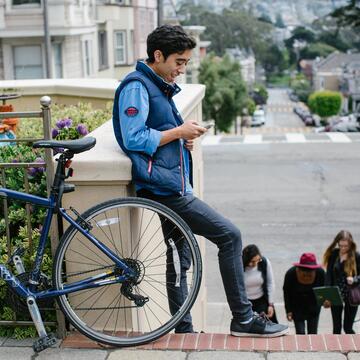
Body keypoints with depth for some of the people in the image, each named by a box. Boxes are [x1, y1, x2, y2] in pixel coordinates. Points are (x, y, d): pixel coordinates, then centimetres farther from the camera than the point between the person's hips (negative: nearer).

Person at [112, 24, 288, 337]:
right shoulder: (136, 87, -11)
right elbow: (134, 140, -20)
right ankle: (243, 319, -2)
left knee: (179, 258, 14)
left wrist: (185, 137, 8)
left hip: (172, 186, 10)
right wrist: (178, 132, -12)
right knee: (229, 235, -10)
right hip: (163, 188, -10)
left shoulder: (160, 87, 20)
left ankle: (184, 330, 23)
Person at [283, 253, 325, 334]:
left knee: (313, 333, 6)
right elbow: (287, 292, -8)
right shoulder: (291, 273, -23)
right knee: (300, 333, -6)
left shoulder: (320, 272, -21)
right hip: (297, 307, -1)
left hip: (313, 306, 2)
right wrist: (288, 311, -9)